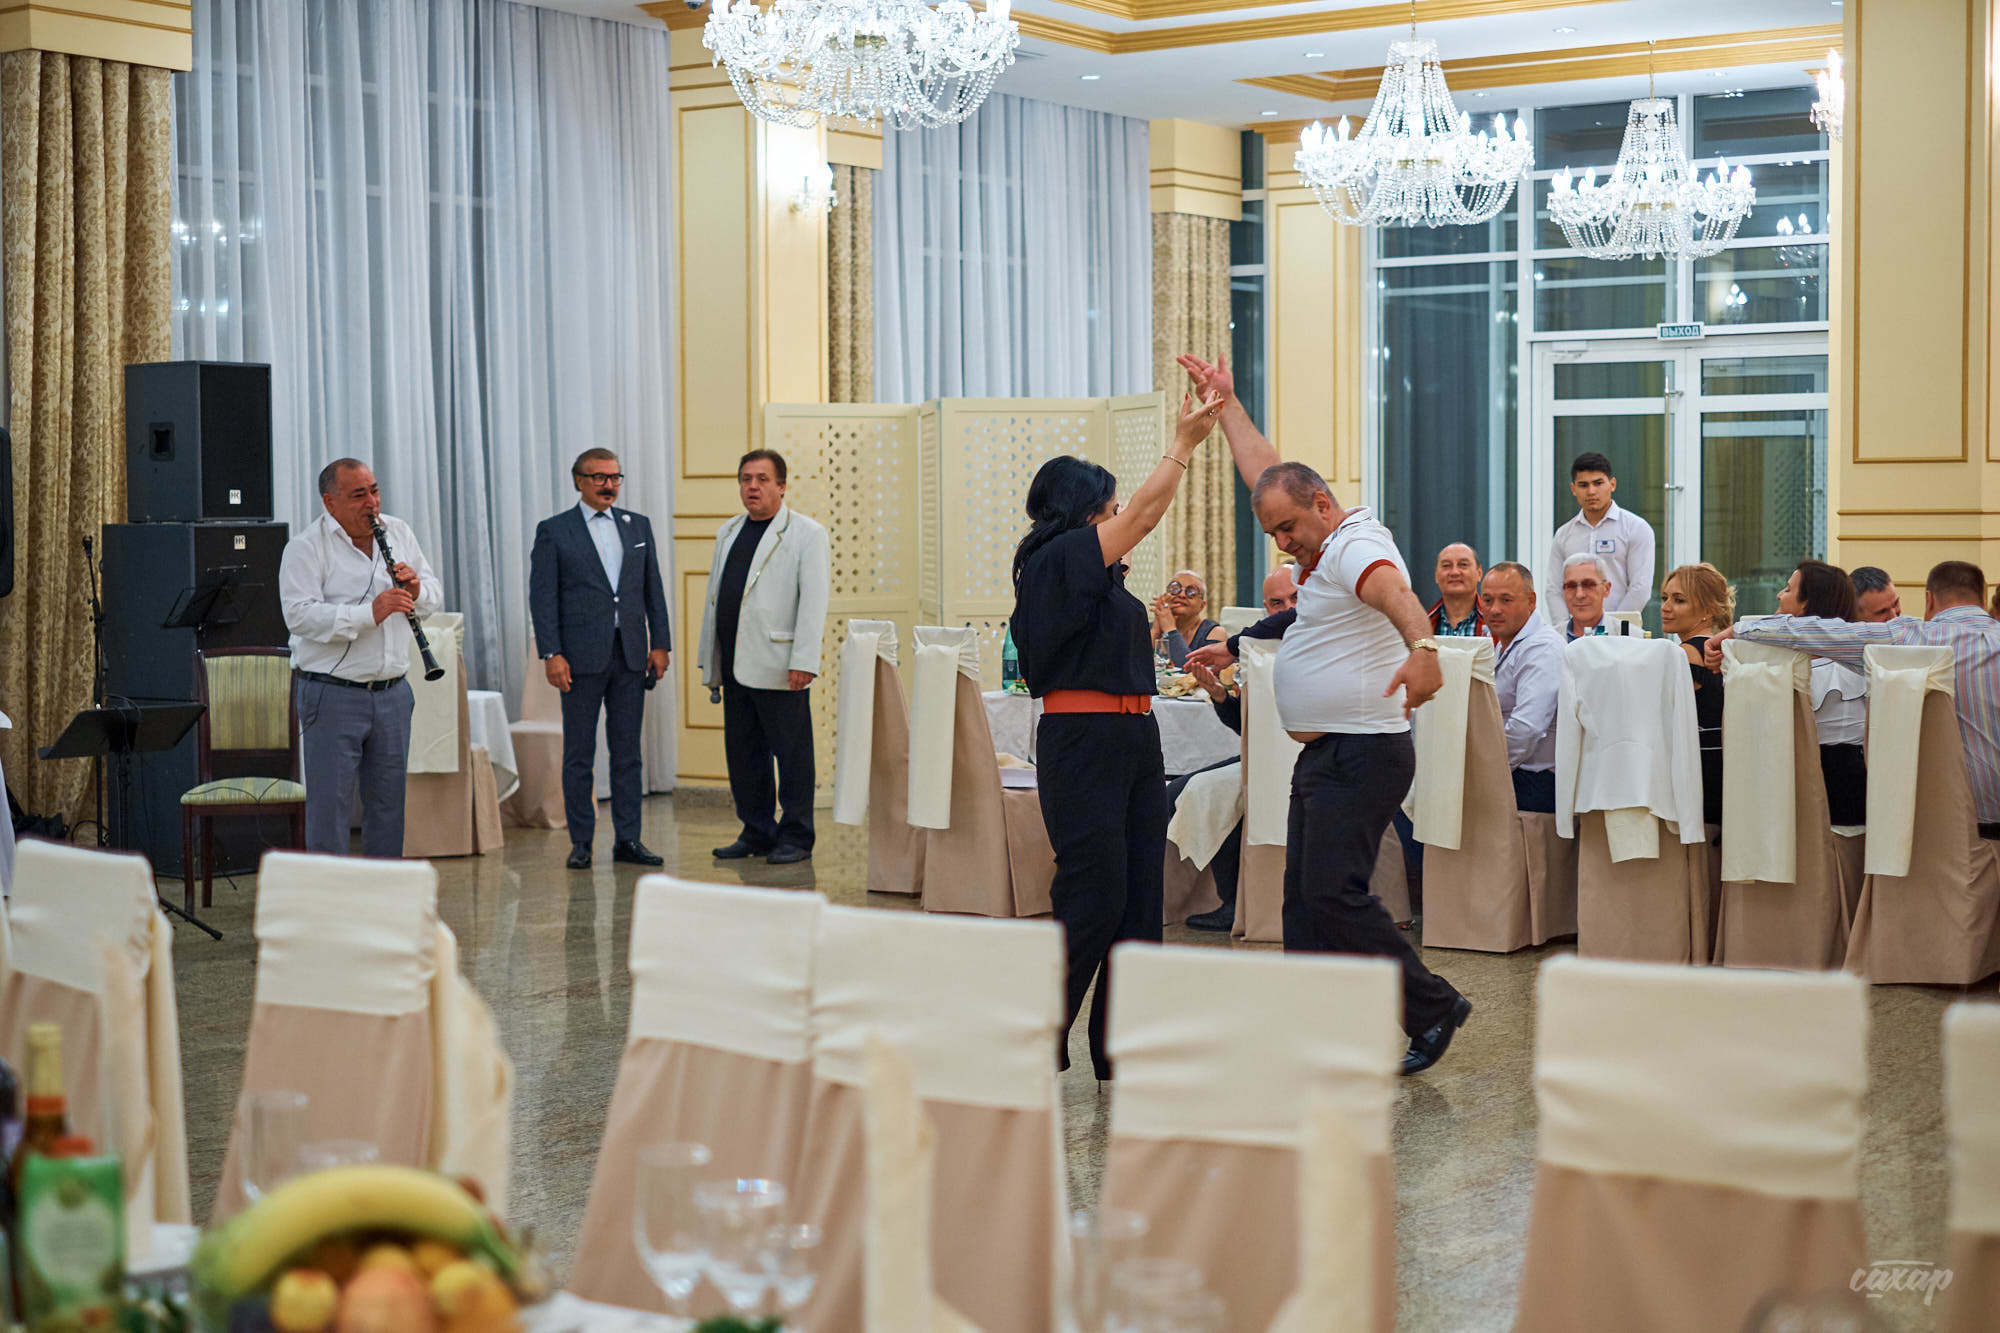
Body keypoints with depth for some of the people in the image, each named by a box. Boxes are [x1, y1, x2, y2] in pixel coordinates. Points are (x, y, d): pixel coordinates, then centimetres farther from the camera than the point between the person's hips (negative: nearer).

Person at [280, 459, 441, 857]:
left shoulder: (398, 532, 11)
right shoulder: (306, 548, -7)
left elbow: (434, 595, 15)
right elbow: (299, 615, -19)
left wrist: (416, 591, -9)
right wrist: (369, 613, -27)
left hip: (392, 693, 5)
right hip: (333, 696, -5)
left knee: (388, 806, 12)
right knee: (329, 809, -4)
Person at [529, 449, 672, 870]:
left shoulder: (638, 526, 12)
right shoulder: (554, 530, 0)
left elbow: (653, 588, 13)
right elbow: (542, 596, -4)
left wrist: (660, 643, 6)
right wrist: (551, 653, -11)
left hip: (630, 654, 3)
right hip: (581, 657, -3)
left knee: (627, 752, 6)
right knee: (579, 755, 2)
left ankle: (627, 839, 11)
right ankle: (581, 842, 8)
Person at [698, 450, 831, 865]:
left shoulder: (806, 534, -3)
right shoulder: (728, 532, 17)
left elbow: (814, 601, -10)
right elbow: (714, 597, 21)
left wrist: (804, 662, -18)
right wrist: (708, 659, 17)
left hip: (778, 667, -7)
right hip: (735, 666, 7)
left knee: (791, 753, -1)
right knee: (743, 753, 10)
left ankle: (796, 837, 6)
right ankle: (757, 832, 20)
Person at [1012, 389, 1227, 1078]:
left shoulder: (1093, 573, 17)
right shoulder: (1057, 560, -8)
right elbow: (1146, 510, -8)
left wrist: (1193, 437, 25)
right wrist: (1184, 442, 4)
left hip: (1133, 738, 10)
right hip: (1084, 738, -10)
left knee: (1139, 898, 8)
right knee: (1093, 899, -9)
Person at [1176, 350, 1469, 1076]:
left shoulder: (1356, 547, -15)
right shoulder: (1325, 547, 16)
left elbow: (1397, 595, -37)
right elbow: (1264, 468, 27)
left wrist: (1421, 647, -57)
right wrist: (1224, 401, 31)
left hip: (1362, 753, -11)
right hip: (1324, 752, 11)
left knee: (1333, 894, -14)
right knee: (1304, 898, 9)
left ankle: (1432, 1009, -4)